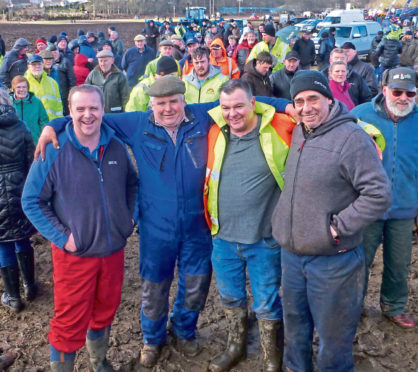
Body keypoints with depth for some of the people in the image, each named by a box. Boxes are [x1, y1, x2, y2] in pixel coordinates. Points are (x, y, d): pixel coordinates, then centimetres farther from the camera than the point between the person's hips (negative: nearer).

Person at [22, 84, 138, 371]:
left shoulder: (116, 146, -2)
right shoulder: (53, 151, -14)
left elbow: (132, 183, 15)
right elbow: (32, 201, -9)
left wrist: (130, 216, 4)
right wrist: (61, 236, -15)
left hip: (113, 249, 4)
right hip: (75, 254, -4)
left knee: (105, 312, 22)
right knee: (70, 323, 6)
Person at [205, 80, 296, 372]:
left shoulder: (280, 130, -13)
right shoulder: (216, 132, -2)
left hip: (264, 240, -3)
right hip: (223, 237, 4)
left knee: (267, 306, 12)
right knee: (230, 298, 22)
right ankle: (236, 347, 47)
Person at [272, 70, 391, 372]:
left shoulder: (351, 137, -16)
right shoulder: (298, 132, 6)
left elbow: (378, 195, -20)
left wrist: (338, 227, -19)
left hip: (332, 260, -7)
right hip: (291, 254, 7)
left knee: (333, 335, 10)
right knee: (295, 325, 23)